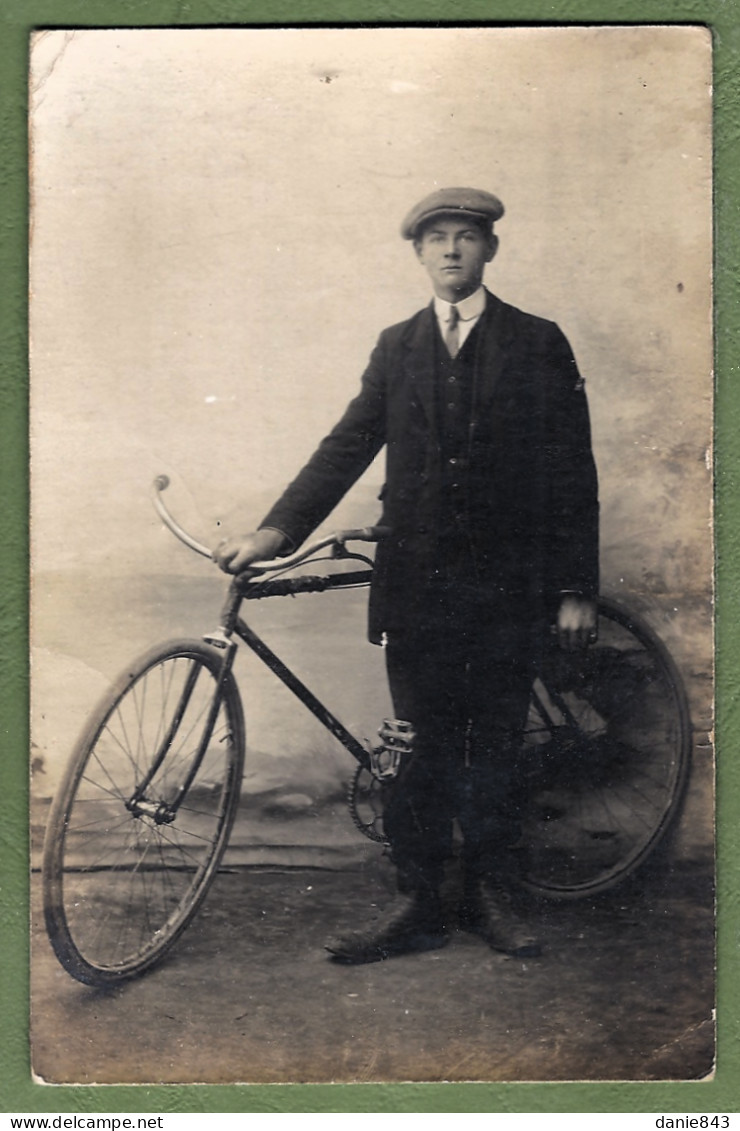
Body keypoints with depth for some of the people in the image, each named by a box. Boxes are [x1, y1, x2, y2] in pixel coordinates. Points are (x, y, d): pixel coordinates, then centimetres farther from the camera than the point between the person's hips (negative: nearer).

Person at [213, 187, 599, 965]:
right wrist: (277, 530, -10)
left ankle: (491, 896, 22)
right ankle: (417, 905, 16)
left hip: (506, 585, -2)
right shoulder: (397, 348, 12)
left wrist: (576, 589, -3)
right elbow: (347, 446, 4)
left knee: (494, 748, 6)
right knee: (421, 749, 5)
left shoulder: (538, 344, 4)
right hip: (416, 581, 2)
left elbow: (573, 473, 2)